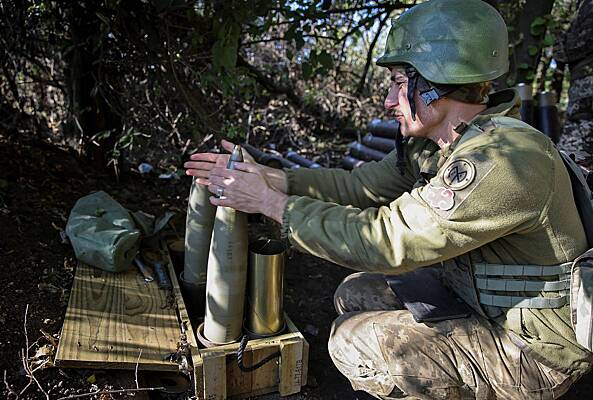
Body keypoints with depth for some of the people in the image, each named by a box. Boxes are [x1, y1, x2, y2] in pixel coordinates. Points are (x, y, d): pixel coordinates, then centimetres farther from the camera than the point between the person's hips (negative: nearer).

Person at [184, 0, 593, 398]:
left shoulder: (506, 159, -30)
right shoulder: (433, 144, -2)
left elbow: (386, 241, -33)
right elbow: (360, 185, 2)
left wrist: (272, 202, -25)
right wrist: (269, 177, -6)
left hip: (531, 350, -8)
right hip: (478, 298, 8)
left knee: (353, 340, -15)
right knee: (356, 293, 8)